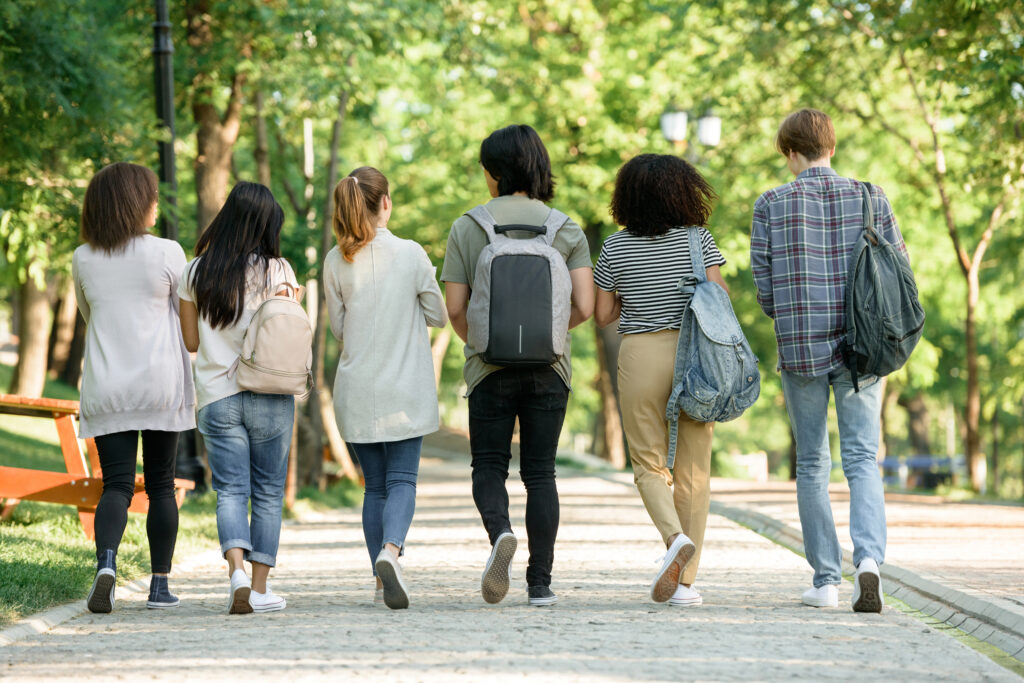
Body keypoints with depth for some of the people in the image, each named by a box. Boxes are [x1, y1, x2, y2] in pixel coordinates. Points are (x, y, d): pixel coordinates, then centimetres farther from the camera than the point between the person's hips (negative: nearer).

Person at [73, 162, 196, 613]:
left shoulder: (83, 260, 3)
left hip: (106, 388, 2)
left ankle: (106, 563, -27)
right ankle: (160, 584, 12)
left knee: (116, 483, -1)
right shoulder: (167, 254, -6)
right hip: (161, 383, -1)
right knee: (160, 485, 10)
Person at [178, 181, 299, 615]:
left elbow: (191, 341, 7)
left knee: (230, 491, 0)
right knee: (268, 493, 8)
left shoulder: (196, 273, 3)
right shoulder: (277, 270, -6)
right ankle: (260, 588, 8)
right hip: (270, 398, -1)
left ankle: (237, 570, -23)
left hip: (216, 397, 2)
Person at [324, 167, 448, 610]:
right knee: (401, 479, 0)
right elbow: (439, 316, 1)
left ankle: (382, 578, 10)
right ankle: (390, 551, -26)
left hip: (356, 389, 2)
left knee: (374, 484, 11)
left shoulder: (336, 261, -2)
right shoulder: (410, 254, -8)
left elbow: (338, 328, 5)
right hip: (405, 389, -2)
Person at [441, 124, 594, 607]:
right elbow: (584, 307, -5)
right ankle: (540, 582, 6)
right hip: (549, 368, 1)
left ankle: (500, 533, -21)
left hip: (489, 367, -1)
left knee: (489, 467, 9)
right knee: (540, 472, 9)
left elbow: (454, 309, -3)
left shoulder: (466, 228, -1)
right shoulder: (566, 229, 2)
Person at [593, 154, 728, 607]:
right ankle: (685, 582, 4)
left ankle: (676, 537, -23)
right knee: (693, 469, 6)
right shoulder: (697, 240, -1)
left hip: (640, 354, 0)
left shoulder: (615, 248, 1)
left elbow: (602, 315, 6)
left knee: (650, 465, 7)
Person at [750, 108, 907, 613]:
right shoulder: (871, 198, 2)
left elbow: (763, 287, 0)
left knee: (811, 464, 11)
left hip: (800, 347, 0)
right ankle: (869, 557, -22)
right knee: (862, 459, 2)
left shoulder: (771, 205, -1)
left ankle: (826, 579, 12)